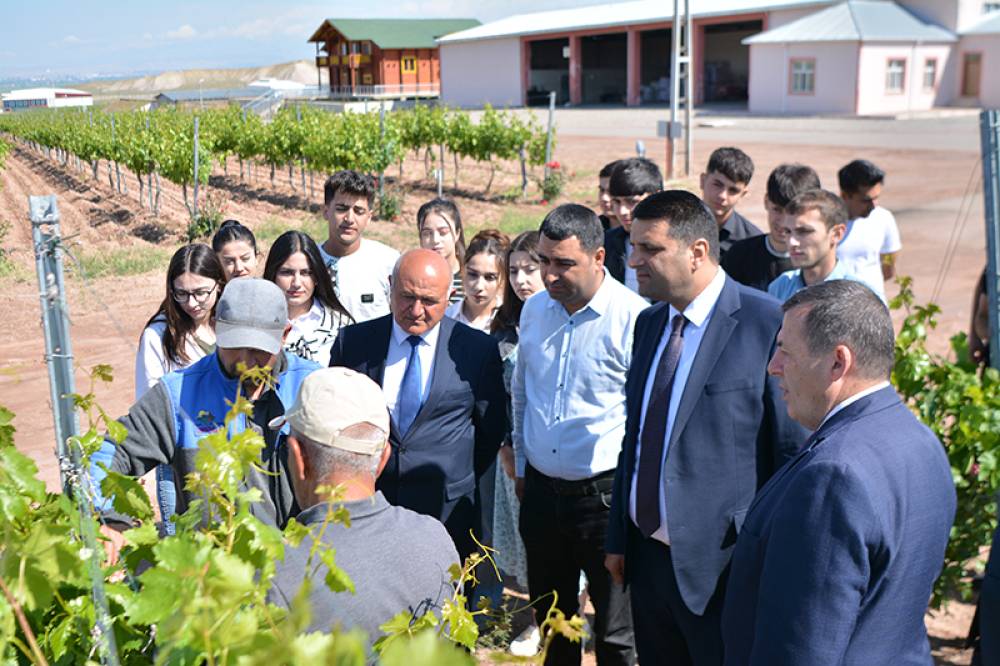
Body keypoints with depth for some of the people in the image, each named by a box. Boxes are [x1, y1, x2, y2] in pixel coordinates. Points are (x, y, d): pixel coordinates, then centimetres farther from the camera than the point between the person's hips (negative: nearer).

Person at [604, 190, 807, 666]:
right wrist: (618, 538, 13)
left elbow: (796, 452, -12)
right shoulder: (649, 323, 8)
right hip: (646, 556, 7)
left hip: (722, 568, -6)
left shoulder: (769, 325, -15)